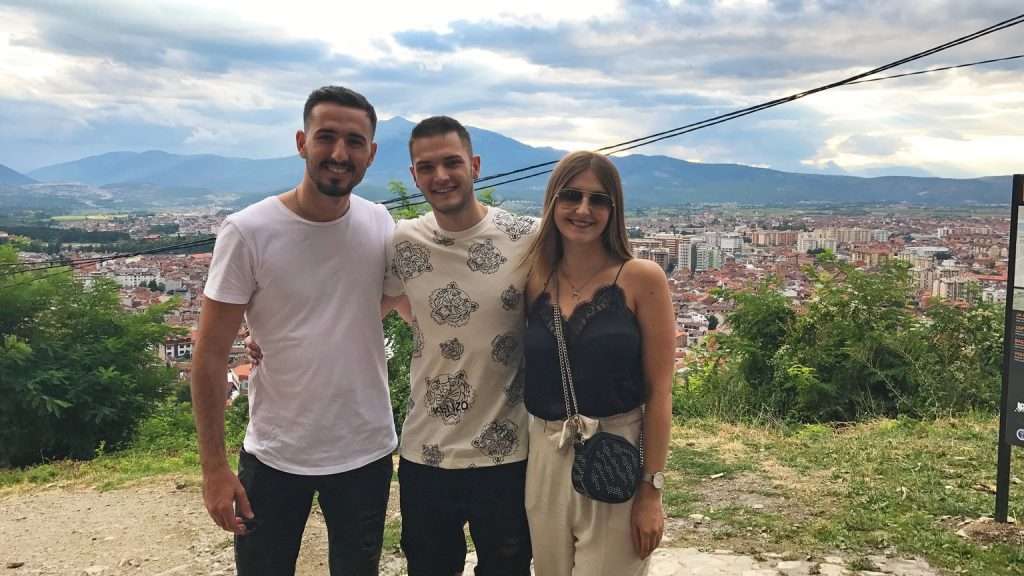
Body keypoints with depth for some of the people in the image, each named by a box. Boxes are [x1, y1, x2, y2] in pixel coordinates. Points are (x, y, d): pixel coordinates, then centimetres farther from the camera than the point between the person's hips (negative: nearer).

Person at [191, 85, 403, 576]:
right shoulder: (247, 232, -14)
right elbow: (211, 354, -10)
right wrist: (214, 467, -11)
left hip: (368, 451, 3)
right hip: (275, 457, -3)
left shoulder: (380, 225, -4)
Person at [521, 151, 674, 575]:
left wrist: (652, 490, -10)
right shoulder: (535, 282, 2)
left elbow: (658, 391, -9)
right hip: (545, 462, 4)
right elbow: (532, 378, 8)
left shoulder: (642, 279, -9)